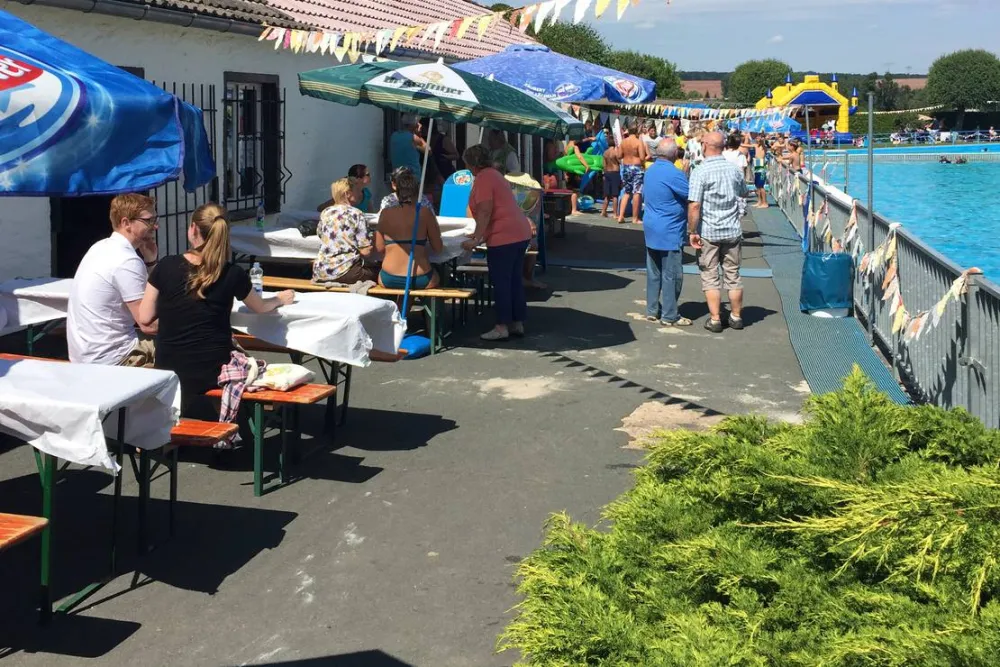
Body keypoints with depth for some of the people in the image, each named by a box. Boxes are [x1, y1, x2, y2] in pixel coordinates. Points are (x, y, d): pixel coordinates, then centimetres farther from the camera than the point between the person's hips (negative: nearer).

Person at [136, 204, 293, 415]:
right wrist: (280, 299, 37)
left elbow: (145, 318, 0)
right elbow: (260, 307, 15)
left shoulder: (167, 266, -6)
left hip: (168, 371, 1)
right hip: (212, 372, -1)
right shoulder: (233, 274, -6)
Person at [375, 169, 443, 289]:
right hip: (420, 280, -2)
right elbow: (437, 248, 0)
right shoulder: (425, 212, -4)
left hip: (389, 281, 2)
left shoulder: (385, 213, 1)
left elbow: (379, 248, 5)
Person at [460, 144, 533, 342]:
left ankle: (502, 327, -3)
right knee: (515, 281, 13)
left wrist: (476, 239, -17)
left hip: (503, 237, -10)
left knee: (501, 283, -5)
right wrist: (480, 234, 37)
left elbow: (485, 212, -18)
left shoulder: (483, 178, -9)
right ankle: (517, 323, 18)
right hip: (520, 233, 10)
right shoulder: (494, 174, 21)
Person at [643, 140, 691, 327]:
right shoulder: (674, 174, -19)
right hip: (669, 233, -9)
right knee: (672, 275, -1)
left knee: (654, 273, 14)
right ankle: (669, 316, 3)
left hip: (651, 229, 9)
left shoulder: (650, 171, 9)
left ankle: (652, 311, 20)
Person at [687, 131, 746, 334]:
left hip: (708, 232, -4)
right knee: (733, 275, 13)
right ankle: (736, 316, 22)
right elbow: (741, 199, 16)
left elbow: (694, 205, -19)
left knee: (710, 277, 5)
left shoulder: (700, 172, -14)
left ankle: (715, 319, 7)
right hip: (733, 231, 4)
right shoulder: (735, 169, 2)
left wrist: (693, 232, -12)